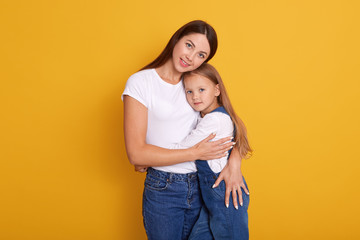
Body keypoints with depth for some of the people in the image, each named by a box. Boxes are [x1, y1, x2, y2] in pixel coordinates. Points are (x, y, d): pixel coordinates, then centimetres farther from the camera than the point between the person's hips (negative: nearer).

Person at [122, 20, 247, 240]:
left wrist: (235, 160, -13)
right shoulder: (140, 82, -11)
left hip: (201, 187, 4)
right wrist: (195, 153, -17)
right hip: (162, 190, -4)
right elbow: (136, 154, -17)